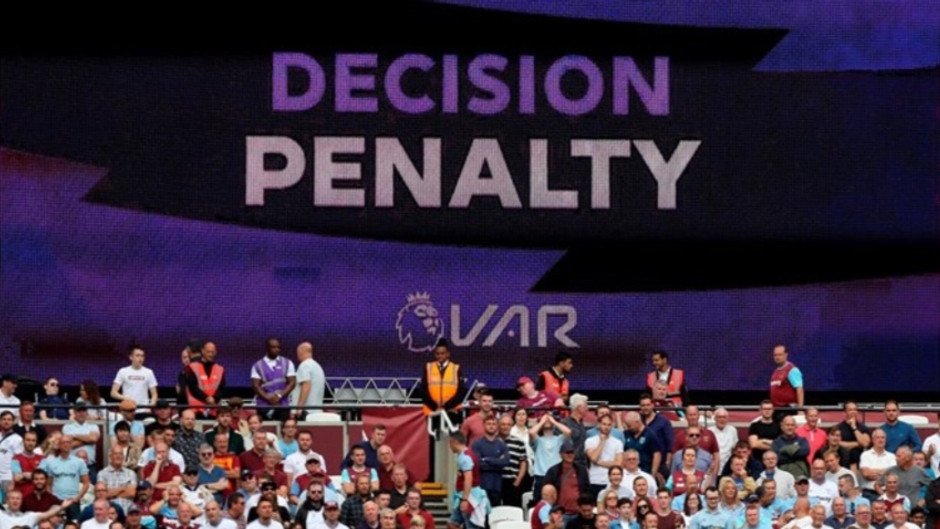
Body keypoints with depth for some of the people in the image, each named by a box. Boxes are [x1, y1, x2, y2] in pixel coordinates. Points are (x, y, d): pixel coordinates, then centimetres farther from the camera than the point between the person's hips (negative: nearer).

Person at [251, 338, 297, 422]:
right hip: (263, 406, 0)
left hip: (283, 405, 0)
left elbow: (292, 382, 2)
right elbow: (255, 385, -1)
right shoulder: (258, 366, 6)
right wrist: (267, 397, -16)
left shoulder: (287, 364, 8)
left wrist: (279, 395, -12)